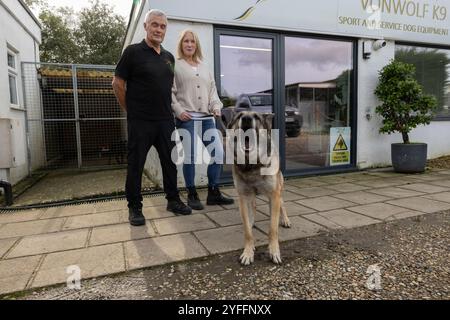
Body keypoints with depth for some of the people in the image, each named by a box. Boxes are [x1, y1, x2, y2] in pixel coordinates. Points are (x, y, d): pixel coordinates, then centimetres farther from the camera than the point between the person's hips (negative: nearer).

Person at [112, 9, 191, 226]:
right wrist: (131, 110, 0)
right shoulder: (133, 52, -4)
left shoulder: (169, 57, 13)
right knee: (136, 165, 3)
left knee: (170, 162, 10)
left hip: (166, 120, 5)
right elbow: (118, 84, -3)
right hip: (140, 122, -5)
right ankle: (134, 207, 15)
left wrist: (167, 109, 14)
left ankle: (173, 200, 23)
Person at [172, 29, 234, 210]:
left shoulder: (204, 68, 22)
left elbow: (212, 90, 20)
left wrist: (216, 107, 4)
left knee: (218, 153, 0)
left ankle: (213, 193, 12)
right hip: (187, 119, -5)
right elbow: (170, 92, -1)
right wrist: (178, 111, -13)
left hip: (207, 118, 5)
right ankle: (192, 195, 10)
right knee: (190, 157, -4)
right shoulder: (175, 66, 6)